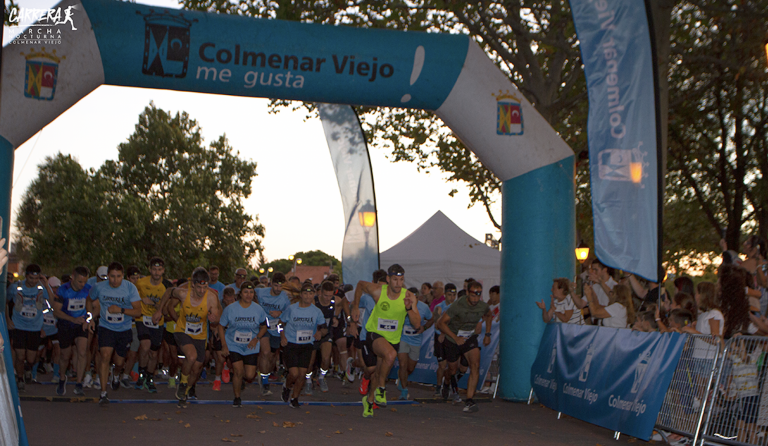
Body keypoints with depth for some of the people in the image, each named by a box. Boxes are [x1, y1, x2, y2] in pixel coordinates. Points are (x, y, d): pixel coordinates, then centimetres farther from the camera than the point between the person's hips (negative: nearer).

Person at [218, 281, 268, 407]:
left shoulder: (258, 309, -5)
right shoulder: (230, 309, -8)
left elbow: (263, 327, 8)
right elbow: (221, 326, 1)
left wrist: (256, 338, -11)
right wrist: (224, 345, -6)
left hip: (251, 347, 2)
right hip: (233, 345, -1)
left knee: (249, 375, -5)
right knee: (238, 371, -14)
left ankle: (239, 379, 34)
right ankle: (237, 398, 9)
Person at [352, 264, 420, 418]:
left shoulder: (409, 297, -15)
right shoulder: (377, 290, -17)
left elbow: (417, 325, -17)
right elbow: (360, 284, 5)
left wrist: (409, 308, -33)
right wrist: (356, 306, 9)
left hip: (393, 338, 3)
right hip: (376, 334, -3)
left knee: (380, 373, 15)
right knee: (391, 354, -34)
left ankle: (369, 399, 44)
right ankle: (381, 388, -10)